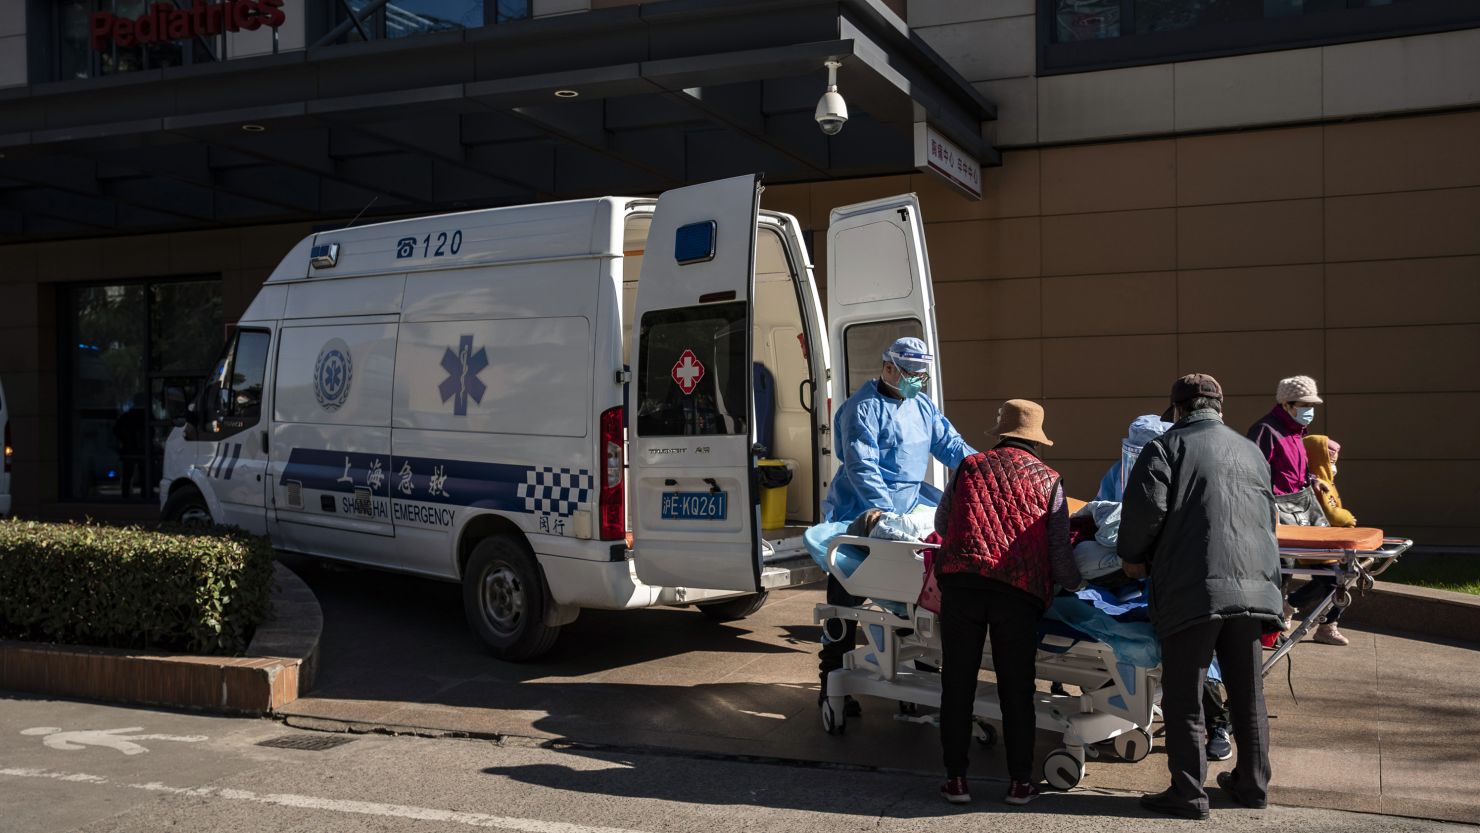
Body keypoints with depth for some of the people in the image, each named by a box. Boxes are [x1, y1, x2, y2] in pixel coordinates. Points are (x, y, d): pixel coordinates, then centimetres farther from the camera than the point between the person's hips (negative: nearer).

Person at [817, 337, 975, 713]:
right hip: (861, 518, -7)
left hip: (908, 508, 7)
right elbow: (862, 467, -22)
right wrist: (887, 512, -31)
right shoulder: (863, 407, -14)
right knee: (846, 600, -1)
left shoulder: (923, 406, 11)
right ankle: (832, 683, 6)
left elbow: (951, 445, 10)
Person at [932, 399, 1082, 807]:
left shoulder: (970, 467, 14)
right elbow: (1059, 551, 7)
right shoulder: (1048, 480, 11)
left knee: (957, 684, 8)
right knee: (1016, 689, 10)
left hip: (960, 583, 1)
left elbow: (941, 524, 22)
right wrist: (1076, 583, 26)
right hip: (1018, 592, 0)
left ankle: (956, 778, 12)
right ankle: (1020, 781, 15)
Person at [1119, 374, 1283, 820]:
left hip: (1191, 590, -6)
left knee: (1183, 697, 3)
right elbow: (1268, 517, 25)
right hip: (1253, 586, 6)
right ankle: (1253, 784, 28)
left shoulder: (1167, 446, 1)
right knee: (1248, 693, 18)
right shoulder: (1252, 453, 20)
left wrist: (1133, 556, 5)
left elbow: (1144, 507, -11)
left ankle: (1187, 793, 6)